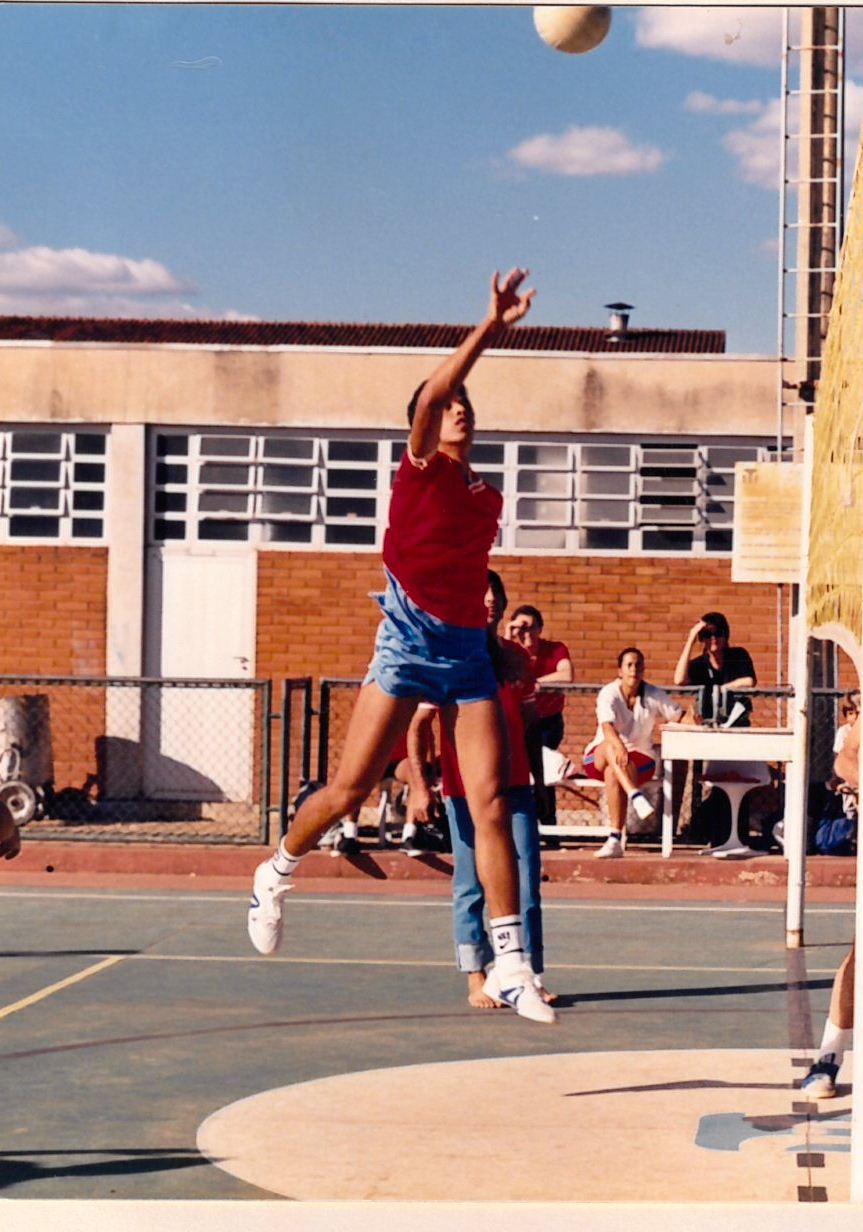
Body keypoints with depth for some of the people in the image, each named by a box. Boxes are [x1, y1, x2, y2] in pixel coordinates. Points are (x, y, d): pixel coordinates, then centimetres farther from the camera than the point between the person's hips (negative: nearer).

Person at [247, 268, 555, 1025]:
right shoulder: (422, 471, -1)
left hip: (468, 649, 4)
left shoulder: (488, 498, 16)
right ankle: (276, 873, 25)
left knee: (491, 802, -6)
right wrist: (493, 326, -20)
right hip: (410, 643, -4)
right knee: (350, 789, -4)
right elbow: (432, 393, -18)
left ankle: (512, 964, -6)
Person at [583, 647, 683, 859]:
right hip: (599, 757, -1)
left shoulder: (654, 695, 2)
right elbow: (607, 726, -26)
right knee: (611, 747, -38)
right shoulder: (608, 693, -9)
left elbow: (679, 716, 6)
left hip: (640, 758, 1)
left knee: (612, 773, -34)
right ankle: (636, 796, -57)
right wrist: (619, 746, -46)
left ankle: (615, 840, -39)